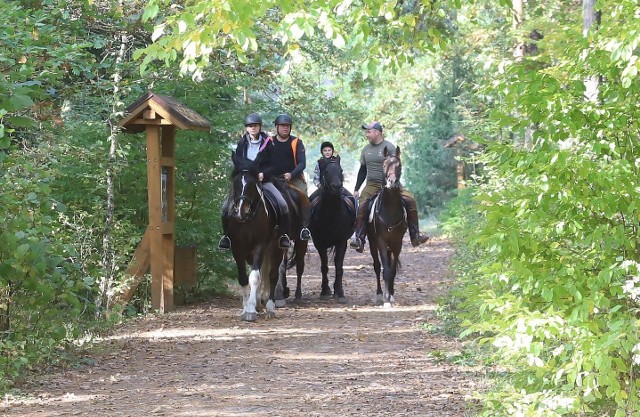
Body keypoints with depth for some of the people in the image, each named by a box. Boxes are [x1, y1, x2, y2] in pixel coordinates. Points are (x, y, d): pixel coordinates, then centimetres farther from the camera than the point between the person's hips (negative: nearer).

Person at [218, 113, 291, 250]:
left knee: (282, 205, -24)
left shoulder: (267, 143, 0)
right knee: (226, 207, -13)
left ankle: (284, 234, -7)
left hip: (263, 180, -2)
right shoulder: (242, 143, 6)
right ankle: (226, 235, 7)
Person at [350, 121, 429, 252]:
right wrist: (356, 189, 13)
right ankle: (359, 239, -19)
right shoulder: (366, 149, 10)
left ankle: (415, 235, -14)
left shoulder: (389, 147, -5)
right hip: (372, 185, 3)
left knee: (410, 200, -20)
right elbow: (362, 171, 17)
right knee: (361, 207, -20)